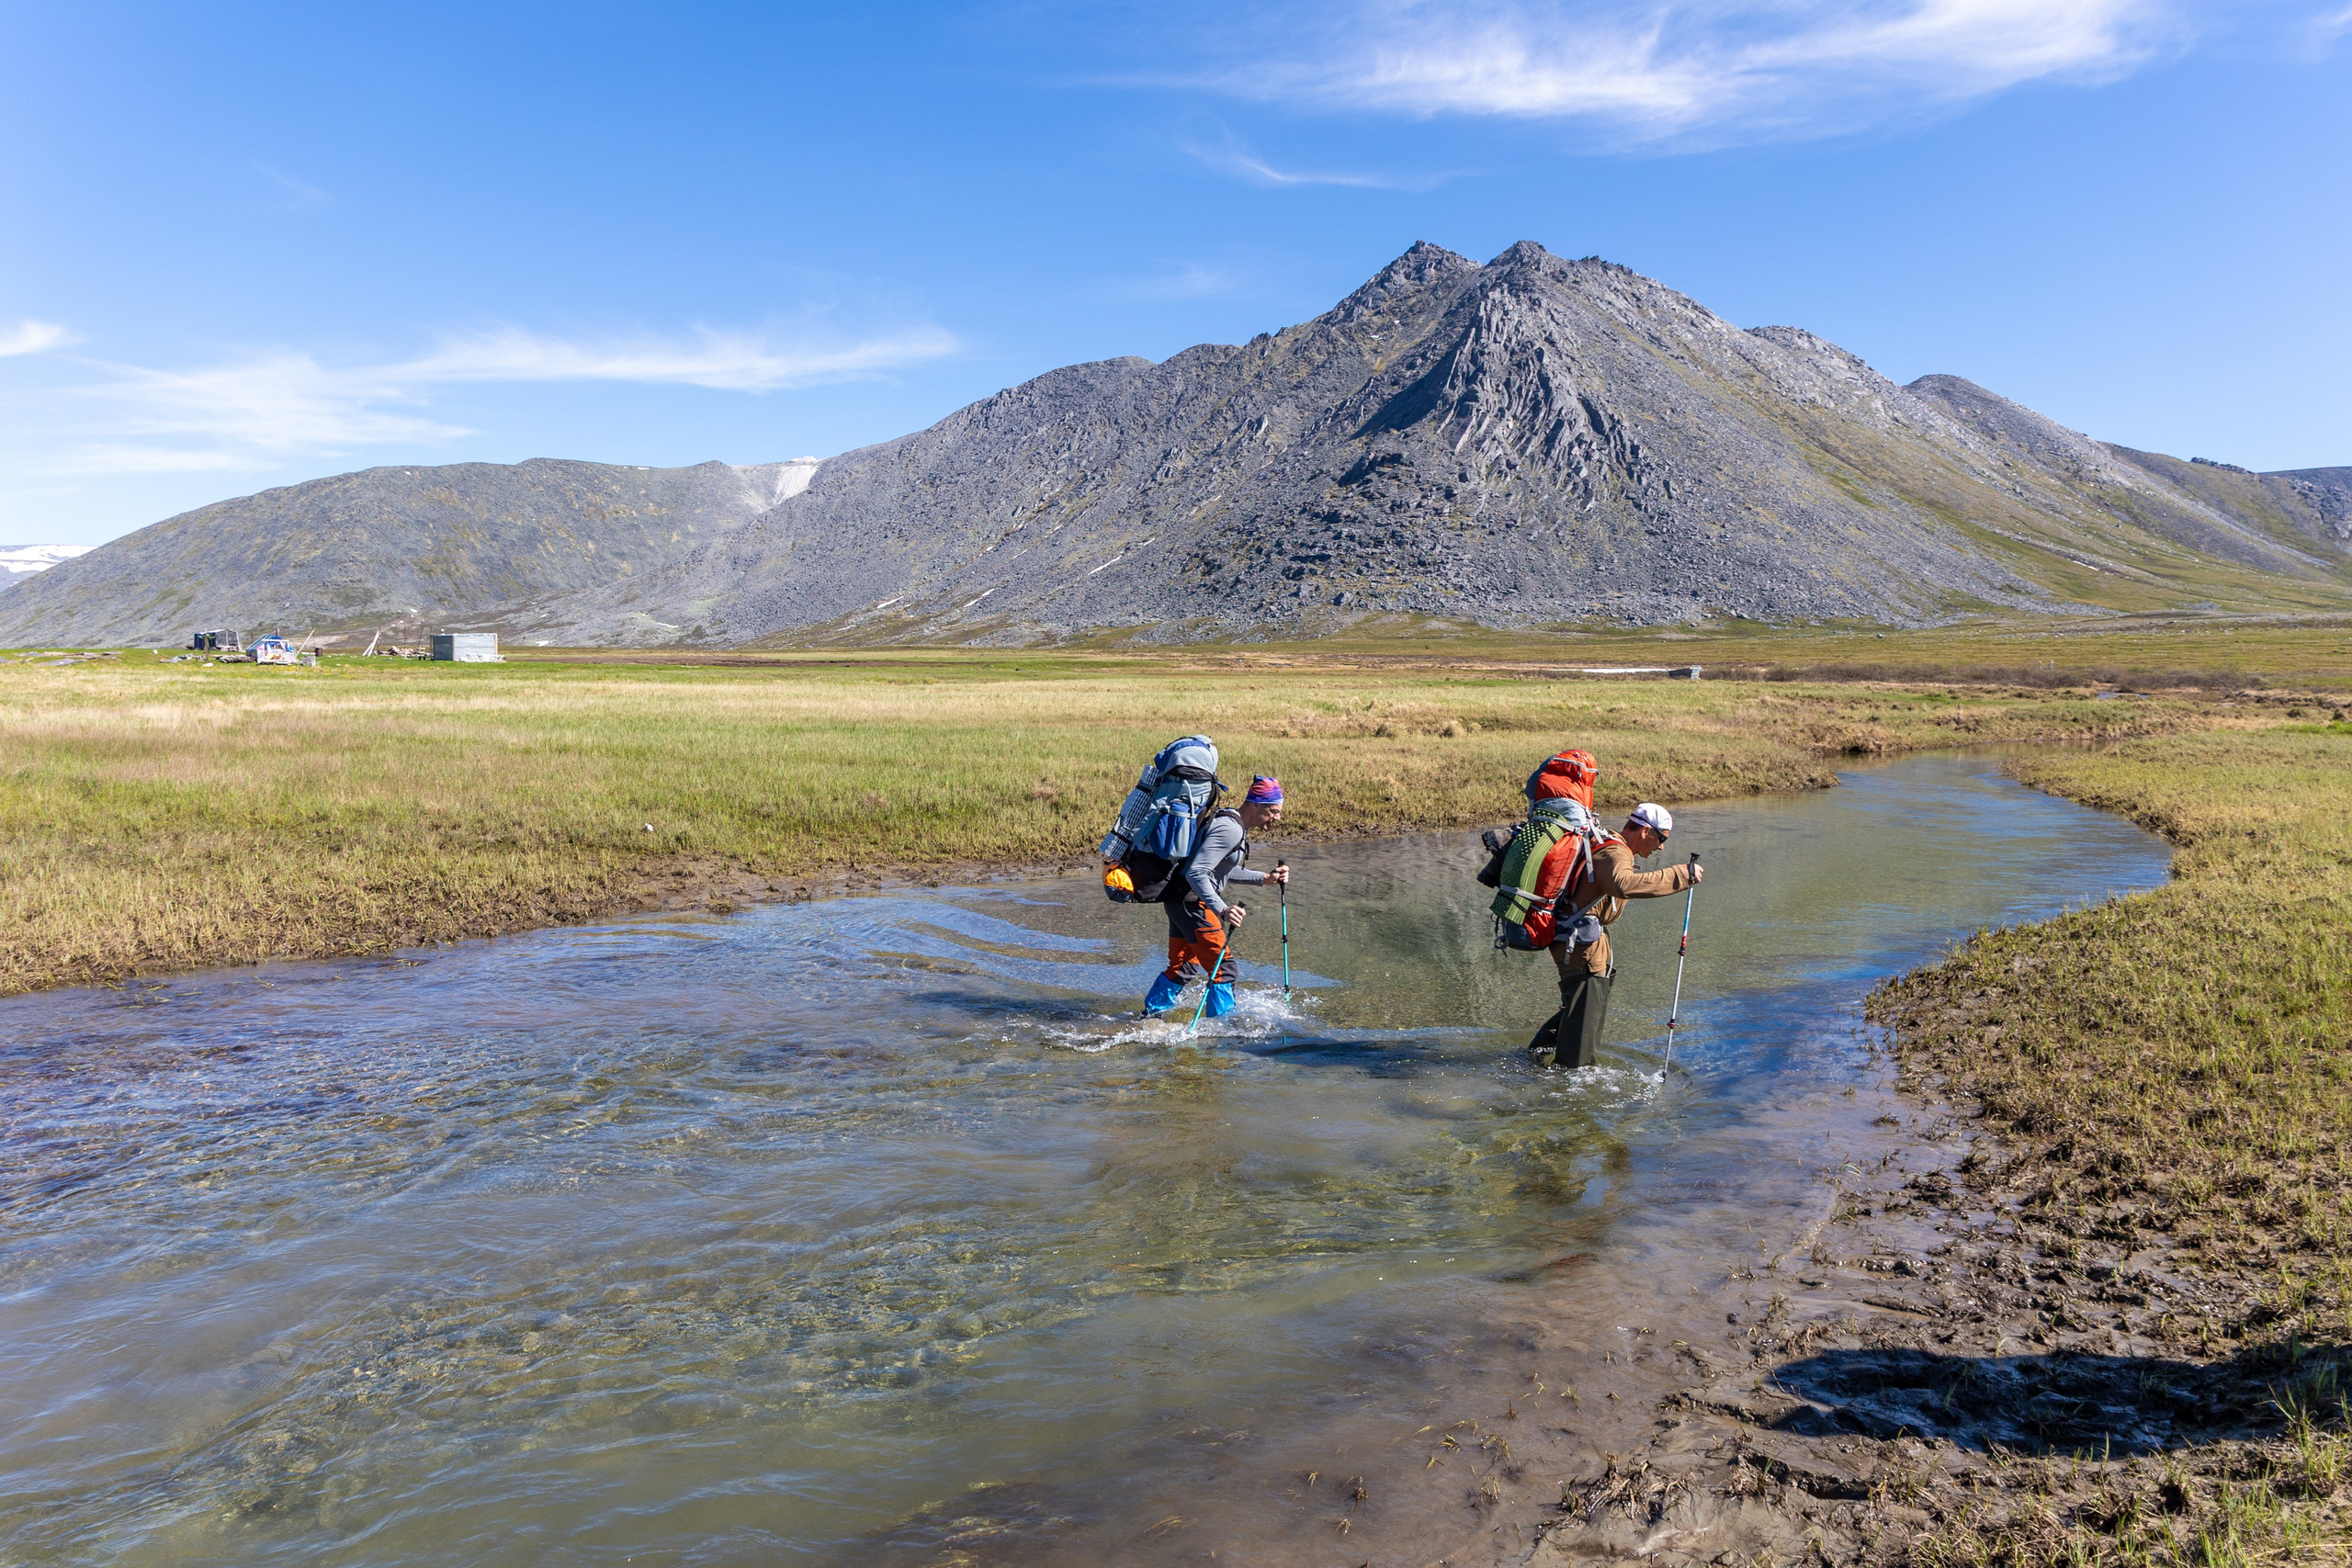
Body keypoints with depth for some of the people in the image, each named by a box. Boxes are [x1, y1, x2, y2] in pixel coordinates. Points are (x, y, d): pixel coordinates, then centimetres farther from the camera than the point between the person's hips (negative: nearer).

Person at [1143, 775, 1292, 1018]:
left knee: (1182, 966, 20)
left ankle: (1151, 1015, 32)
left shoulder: (1234, 824, 11)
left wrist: (1266, 877, 15)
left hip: (1181, 900, 10)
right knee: (1222, 968, -4)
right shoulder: (1230, 830, -21)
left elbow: (1223, 869, 22)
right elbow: (1196, 872, -29)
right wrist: (1222, 909, -37)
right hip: (1192, 903, -10)